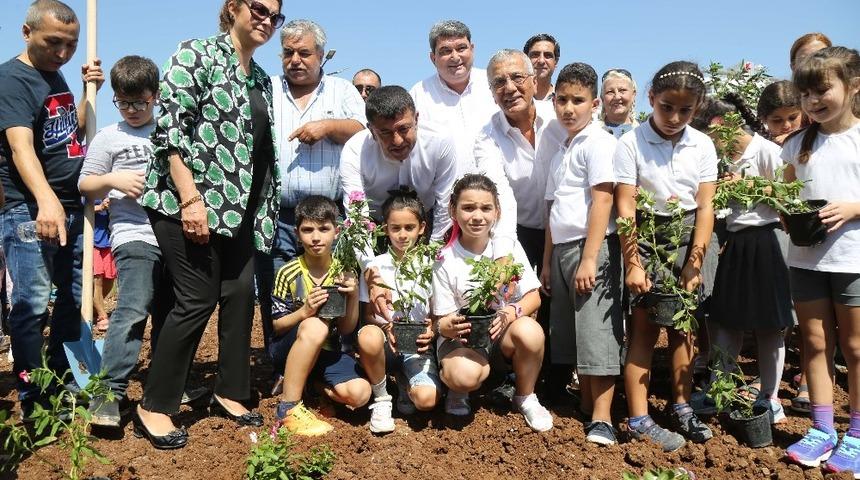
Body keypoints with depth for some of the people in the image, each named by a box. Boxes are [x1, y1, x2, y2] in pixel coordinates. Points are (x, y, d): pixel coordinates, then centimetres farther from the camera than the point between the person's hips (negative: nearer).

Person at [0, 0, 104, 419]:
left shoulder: (56, 75, 13)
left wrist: (89, 90, 7)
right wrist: (46, 200, -44)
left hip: (73, 208, 8)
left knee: (75, 298, 12)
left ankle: (63, 384, 24)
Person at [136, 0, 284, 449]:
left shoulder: (261, 79, 17)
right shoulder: (197, 54, -5)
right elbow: (169, 128, -15)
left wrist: (262, 210, 15)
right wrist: (191, 199, -21)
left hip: (237, 208, 8)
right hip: (188, 204, -7)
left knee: (240, 294, 7)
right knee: (198, 301, -6)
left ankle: (229, 392, 24)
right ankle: (153, 407, 10)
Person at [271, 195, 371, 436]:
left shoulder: (343, 273, -3)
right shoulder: (288, 273, -12)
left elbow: (346, 329, -3)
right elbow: (276, 325, -8)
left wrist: (353, 296, -20)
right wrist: (304, 311, -28)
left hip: (326, 351, 3)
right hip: (290, 350, -2)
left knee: (360, 393, -23)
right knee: (315, 326, -36)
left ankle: (308, 382, 6)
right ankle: (288, 407, -25)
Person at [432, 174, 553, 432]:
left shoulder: (508, 247, -4)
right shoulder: (445, 261, -9)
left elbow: (533, 297, -3)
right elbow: (442, 319, -7)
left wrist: (511, 312, -25)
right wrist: (449, 327, -32)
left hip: (502, 333, 3)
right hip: (462, 339, -2)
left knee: (530, 331, -32)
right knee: (465, 375, -36)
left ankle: (525, 397, -2)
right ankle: (458, 391, 6)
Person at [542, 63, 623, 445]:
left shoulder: (598, 142, -7)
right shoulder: (562, 150, 18)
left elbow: (602, 201, -15)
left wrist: (589, 259, -21)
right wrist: (547, 261, 18)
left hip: (592, 247, -8)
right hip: (562, 248, 8)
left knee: (597, 333, -6)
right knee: (572, 335, 11)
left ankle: (601, 420, 1)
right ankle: (586, 406, 23)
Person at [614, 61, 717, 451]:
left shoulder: (702, 146, 1)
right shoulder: (631, 143, -9)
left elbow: (705, 207, -1)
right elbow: (625, 208, -11)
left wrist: (695, 261, -7)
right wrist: (632, 263, -15)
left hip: (687, 240, 4)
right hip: (645, 240, -3)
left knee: (683, 325, 11)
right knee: (644, 328, -2)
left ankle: (682, 407, 25)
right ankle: (638, 420, 5)